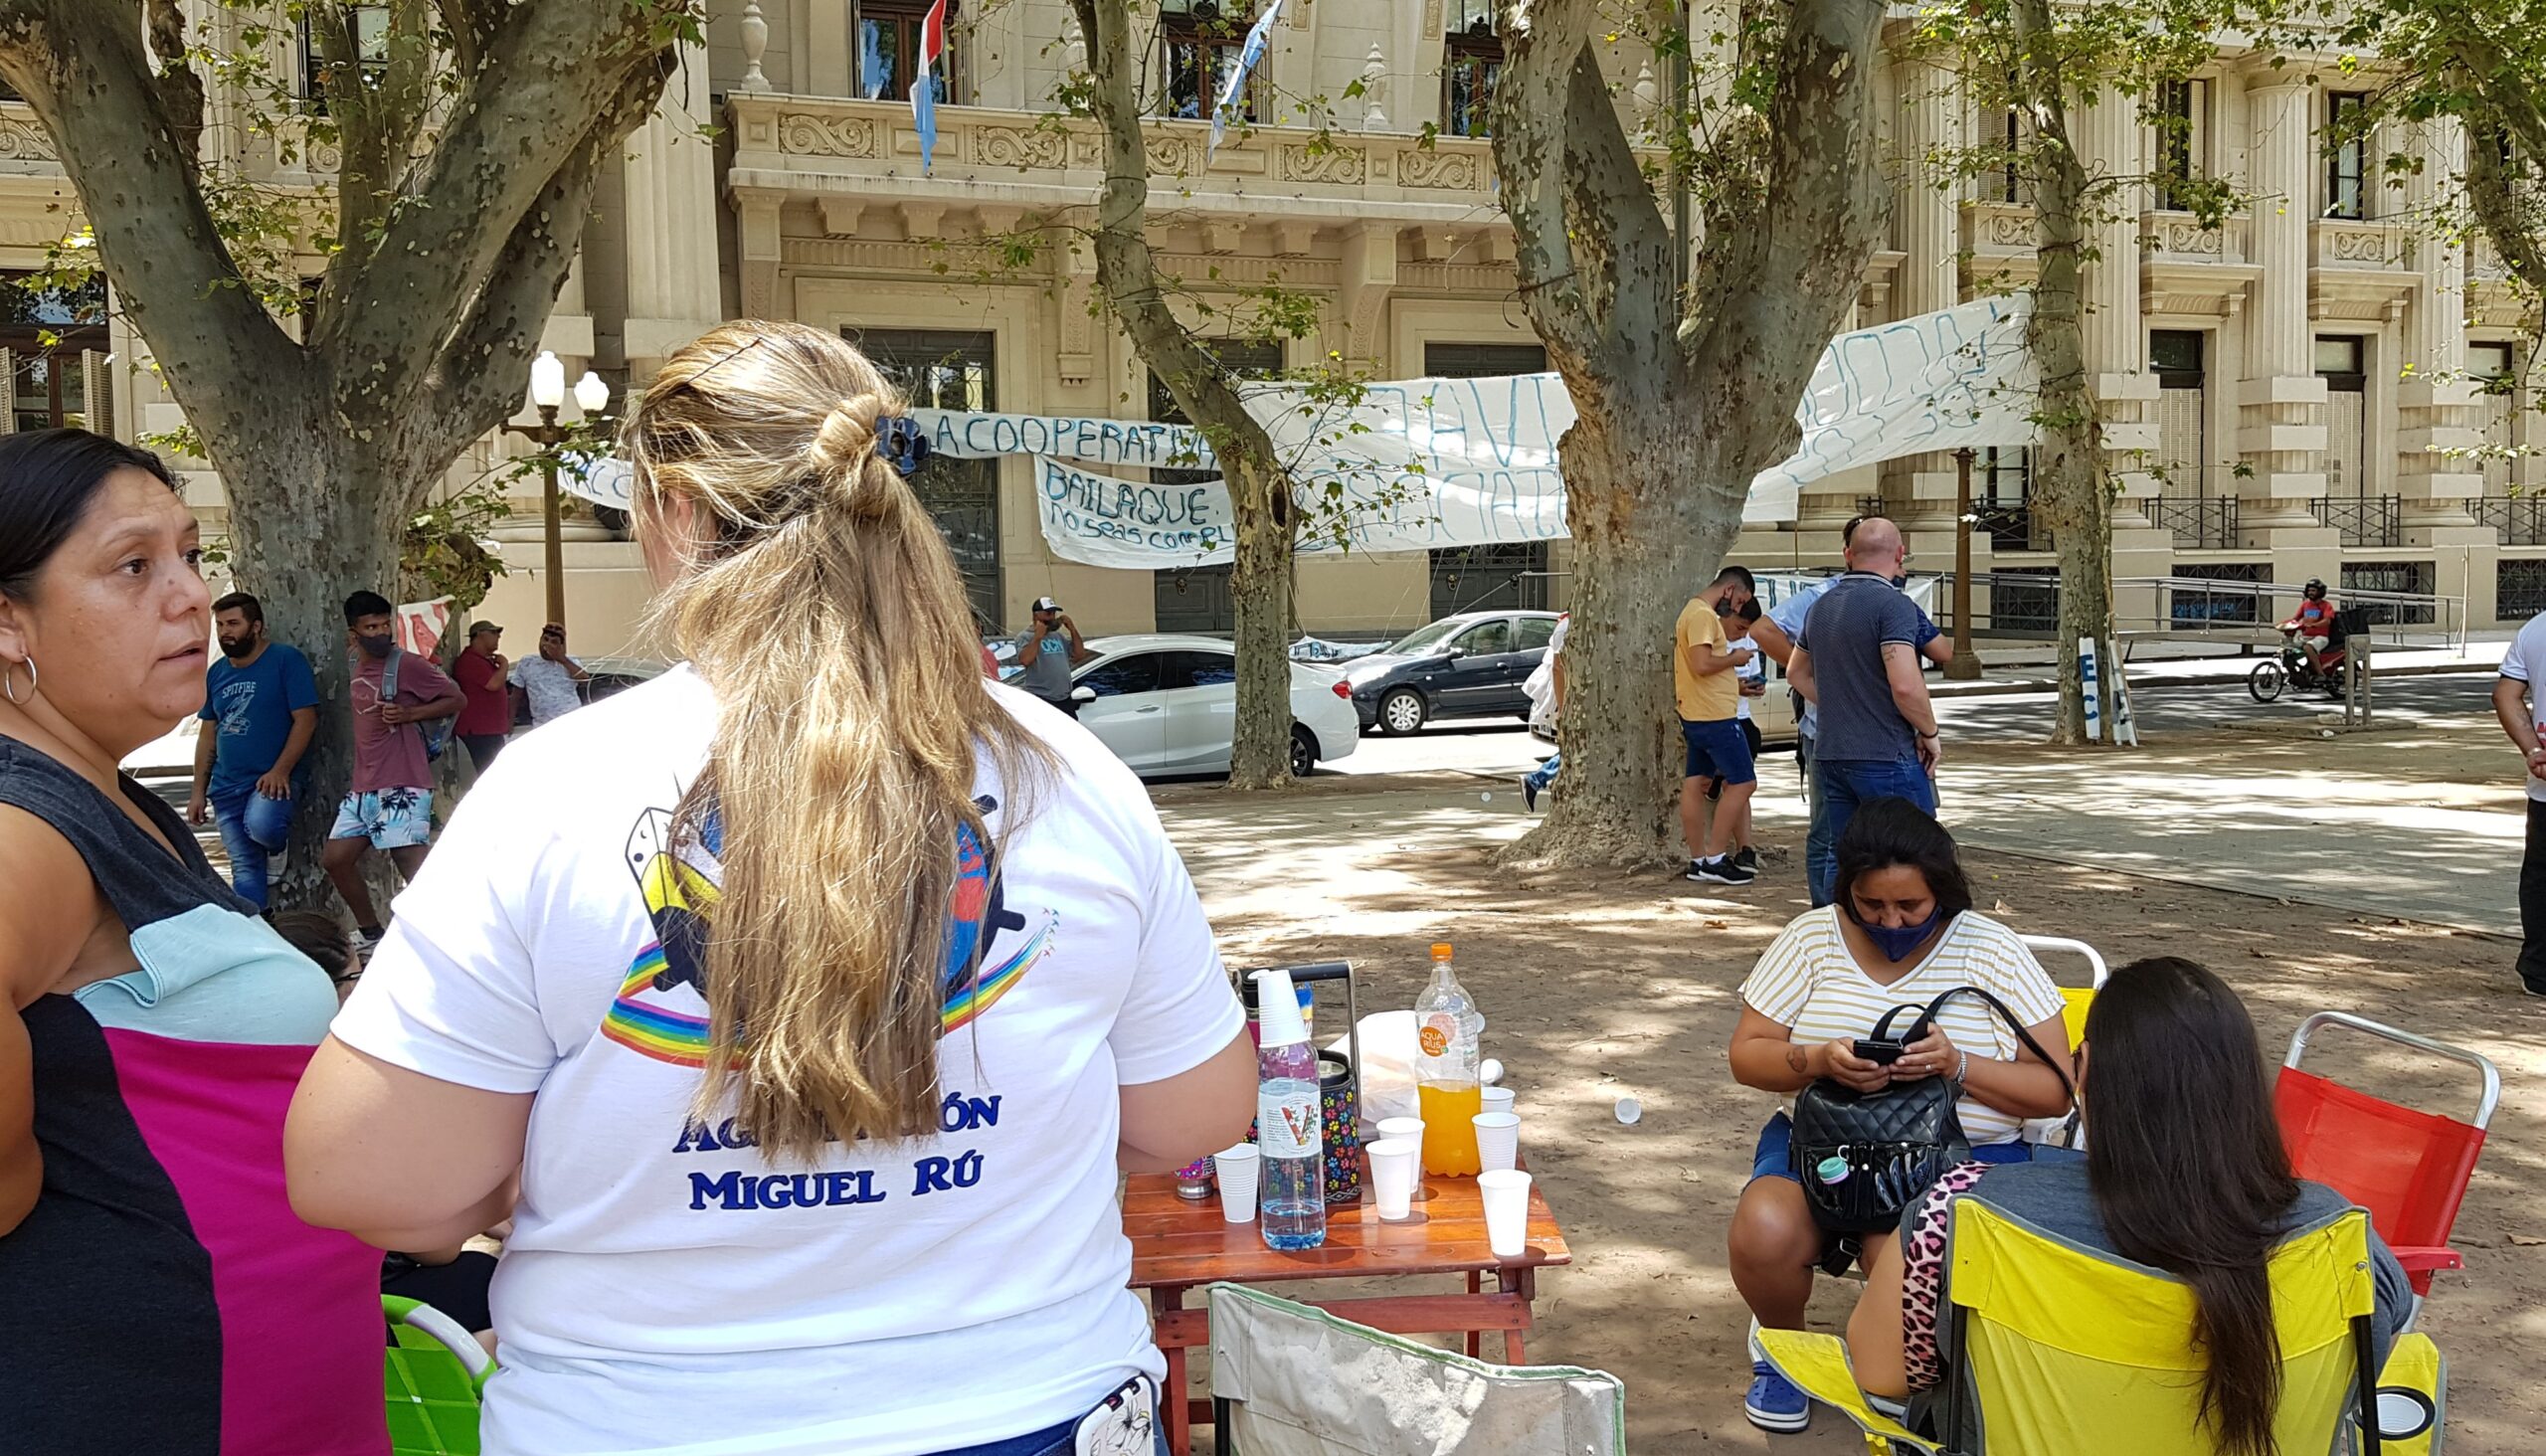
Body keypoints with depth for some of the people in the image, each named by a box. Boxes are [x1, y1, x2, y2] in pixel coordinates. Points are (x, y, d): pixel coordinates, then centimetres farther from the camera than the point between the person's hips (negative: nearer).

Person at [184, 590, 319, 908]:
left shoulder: (286, 659, -6)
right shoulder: (216, 673, 12)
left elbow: (306, 719, -11)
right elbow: (208, 735, 17)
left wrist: (280, 770, -21)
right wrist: (199, 791, 11)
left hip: (274, 778, -6)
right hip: (227, 786, 6)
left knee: (261, 826, -33)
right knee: (245, 870, 4)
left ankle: (279, 847, 1)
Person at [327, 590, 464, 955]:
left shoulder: (408, 664, -8)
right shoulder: (356, 671, 14)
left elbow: (456, 700, -6)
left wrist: (409, 713, -18)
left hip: (401, 787, -9)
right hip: (363, 788, 9)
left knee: (414, 867, -15)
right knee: (337, 858, 11)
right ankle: (371, 934, 27)